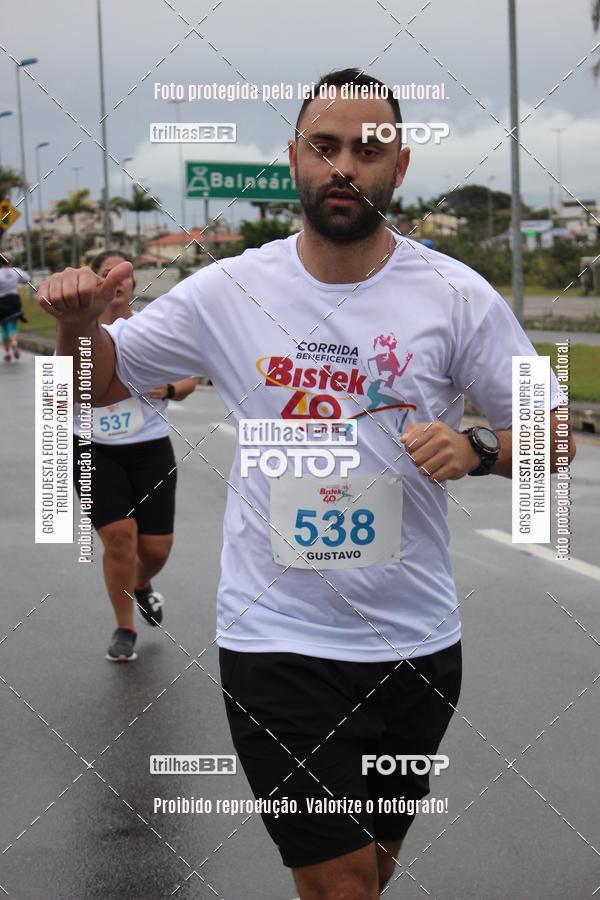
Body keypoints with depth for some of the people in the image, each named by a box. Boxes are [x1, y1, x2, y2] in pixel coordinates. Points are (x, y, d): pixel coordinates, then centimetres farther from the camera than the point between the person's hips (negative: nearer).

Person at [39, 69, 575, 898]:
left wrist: (476, 450, -21)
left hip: (415, 643, 1)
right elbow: (100, 382, 6)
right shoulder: (227, 292, -3)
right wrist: (80, 323, -16)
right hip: (274, 639, -1)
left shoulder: (456, 295, -6)